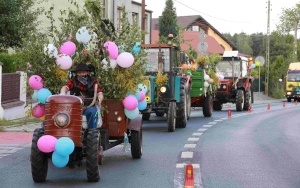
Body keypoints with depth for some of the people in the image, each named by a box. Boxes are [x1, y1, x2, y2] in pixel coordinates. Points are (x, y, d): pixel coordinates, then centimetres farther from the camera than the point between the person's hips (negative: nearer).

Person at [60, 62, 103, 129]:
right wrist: (63, 93, -44)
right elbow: (65, 87, -18)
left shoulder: (93, 81, 1)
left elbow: (99, 93, -10)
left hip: (89, 106, 0)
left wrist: (100, 99, -35)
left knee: (93, 112, -31)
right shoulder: (73, 81, 1)